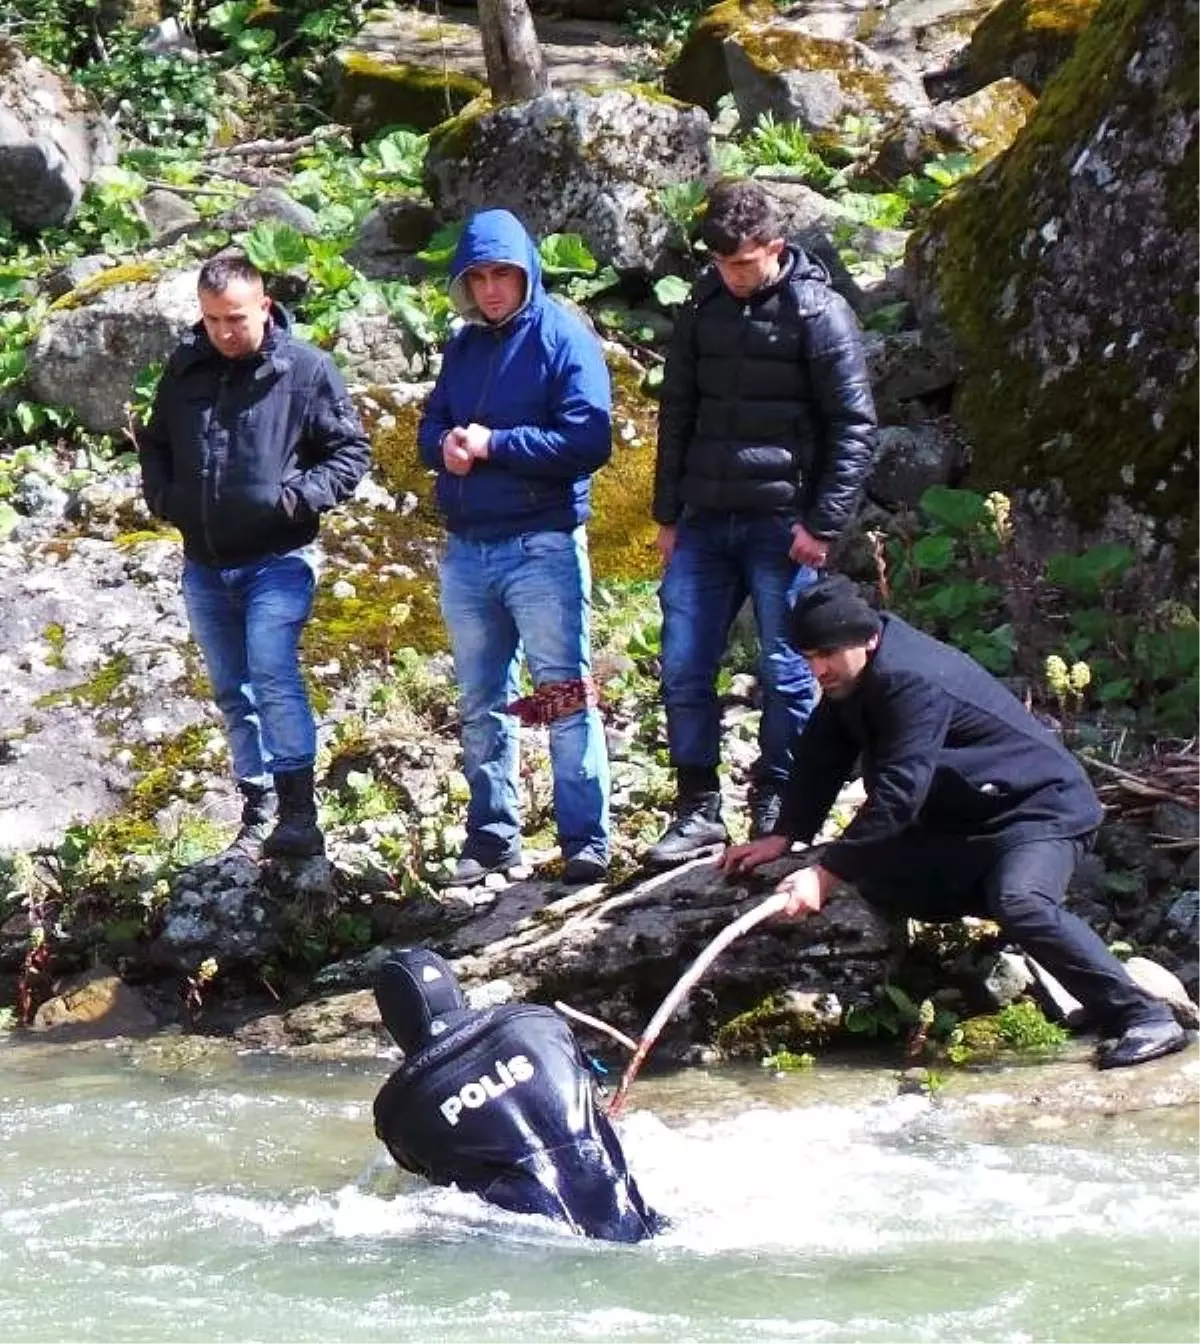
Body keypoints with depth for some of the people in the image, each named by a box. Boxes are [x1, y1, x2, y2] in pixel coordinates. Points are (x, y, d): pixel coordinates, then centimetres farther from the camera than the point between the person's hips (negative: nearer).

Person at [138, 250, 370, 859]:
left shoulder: (306, 369, -7)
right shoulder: (185, 369, 6)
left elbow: (351, 452, -2)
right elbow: (155, 444, 20)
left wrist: (299, 497, -17)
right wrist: (163, 498, 2)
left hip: (277, 561, -6)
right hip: (205, 567, 6)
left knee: (272, 673, -21)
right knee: (233, 692, 11)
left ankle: (299, 815, -17)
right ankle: (258, 816, 20)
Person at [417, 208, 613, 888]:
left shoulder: (564, 339, -6)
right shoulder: (464, 346, 14)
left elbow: (591, 440, -15)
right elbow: (431, 426, 17)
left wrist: (494, 444, -17)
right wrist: (446, 445, -7)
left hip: (543, 546, -6)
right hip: (466, 550, 6)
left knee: (565, 697, -4)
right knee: (481, 703, 11)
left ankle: (588, 841, -1)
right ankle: (492, 834, 20)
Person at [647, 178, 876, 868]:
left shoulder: (818, 312, -6)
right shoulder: (704, 309, 10)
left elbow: (855, 426, -8)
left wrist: (823, 524, -13)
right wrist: (668, 516, 13)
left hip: (783, 522, -5)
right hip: (705, 523, 5)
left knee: (787, 674, 2)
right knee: (683, 669, 3)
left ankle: (777, 815, 12)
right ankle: (698, 811, 12)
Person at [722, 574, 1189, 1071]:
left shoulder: (912, 680, -27)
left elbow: (898, 794, -33)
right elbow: (821, 755, 9)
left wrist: (825, 873, -34)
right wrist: (783, 837, -4)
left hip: (1040, 807, -10)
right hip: (966, 820, 11)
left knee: (1019, 902, -36)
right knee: (875, 876, -2)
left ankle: (1146, 1018, -31)